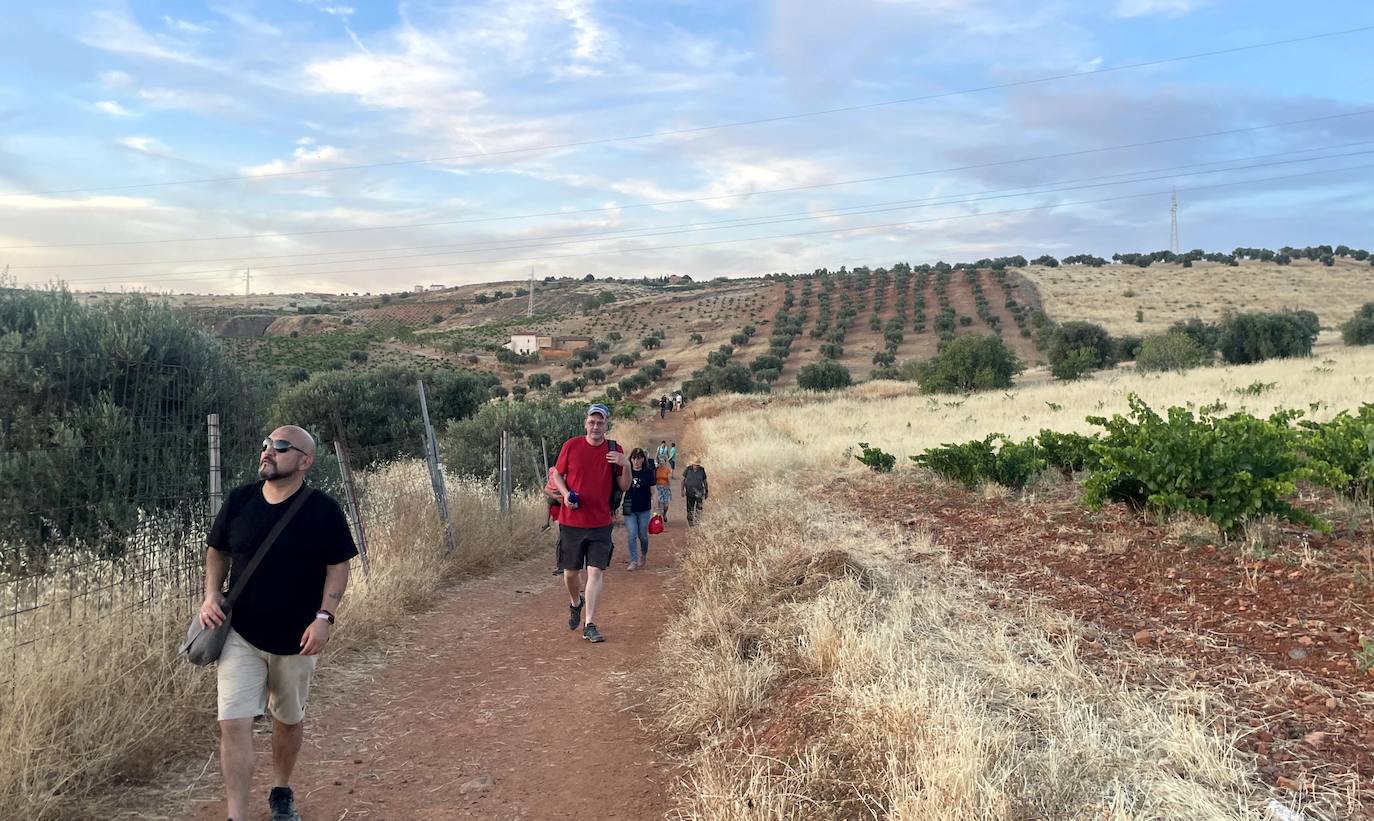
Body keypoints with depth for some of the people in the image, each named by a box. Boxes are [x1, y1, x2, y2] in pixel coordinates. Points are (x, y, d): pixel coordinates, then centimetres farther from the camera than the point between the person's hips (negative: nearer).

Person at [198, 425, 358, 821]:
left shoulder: (322, 509, -11)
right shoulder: (239, 500, -2)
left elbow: (338, 566, -7)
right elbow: (217, 552, 11)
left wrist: (324, 617, -16)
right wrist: (212, 595, -5)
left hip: (295, 639, -1)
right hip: (240, 635, 1)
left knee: (289, 720, 16)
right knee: (233, 724, -8)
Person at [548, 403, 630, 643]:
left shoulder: (615, 451, 0)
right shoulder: (571, 446, -3)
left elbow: (624, 486, 2)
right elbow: (557, 474, 7)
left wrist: (626, 466, -18)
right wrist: (565, 494, -12)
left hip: (600, 524, 0)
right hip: (571, 521, 0)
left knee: (595, 572, -6)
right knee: (570, 572, 11)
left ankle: (589, 625, 0)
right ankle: (575, 603, 42)